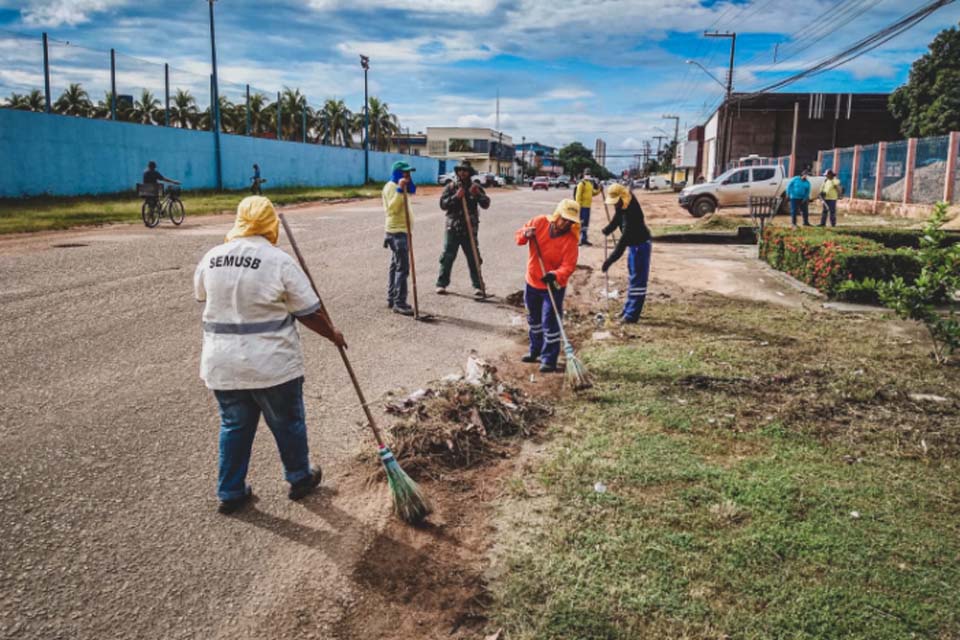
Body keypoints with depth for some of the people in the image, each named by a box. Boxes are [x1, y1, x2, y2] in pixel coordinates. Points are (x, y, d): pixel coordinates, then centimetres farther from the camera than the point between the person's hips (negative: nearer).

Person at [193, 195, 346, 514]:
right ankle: (300, 478, 33)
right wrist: (332, 334, 7)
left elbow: (202, 297, 18)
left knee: (234, 425, 19)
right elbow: (309, 311, -9)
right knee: (287, 423, 15)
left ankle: (230, 492, 27)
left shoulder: (210, 258, 0)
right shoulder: (280, 261, -14)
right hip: (272, 365, -4)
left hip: (221, 365, 4)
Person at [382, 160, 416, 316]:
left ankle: (392, 299, 21)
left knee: (395, 265, 14)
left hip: (402, 230, 11)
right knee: (402, 268, -13)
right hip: (397, 231, -11)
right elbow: (392, 208, -26)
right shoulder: (391, 187, -14)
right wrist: (400, 190, -32)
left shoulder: (399, 186, 16)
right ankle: (399, 303, -12)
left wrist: (408, 183, 8)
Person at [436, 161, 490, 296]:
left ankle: (478, 285, 10)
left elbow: (486, 204, -4)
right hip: (453, 228, 0)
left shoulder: (476, 187, 5)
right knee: (447, 257, 1)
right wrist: (456, 197, -18)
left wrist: (477, 194, -20)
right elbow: (442, 204, -6)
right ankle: (441, 284, 8)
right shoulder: (451, 187, 3)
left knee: (473, 258, 4)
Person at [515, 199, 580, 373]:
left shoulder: (570, 240, -19)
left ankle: (549, 360, 6)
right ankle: (535, 351, 41)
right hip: (532, 282, 5)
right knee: (534, 320, 21)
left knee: (550, 324, -5)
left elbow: (568, 266, -23)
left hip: (553, 287, -5)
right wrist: (525, 235, -23)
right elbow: (519, 236, 0)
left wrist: (556, 275, -42)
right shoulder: (539, 222, -10)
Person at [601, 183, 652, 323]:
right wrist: (607, 229, -5)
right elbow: (617, 219, 14)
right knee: (633, 278, 17)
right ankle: (629, 309, 27)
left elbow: (624, 238, -35)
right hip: (634, 244, 10)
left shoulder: (631, 212, -32)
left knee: (638, 279, -7)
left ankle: (631, 315, -5)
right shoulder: (622, 205, -5)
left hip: (641, 244, -10)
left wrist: (611, 259, -36)